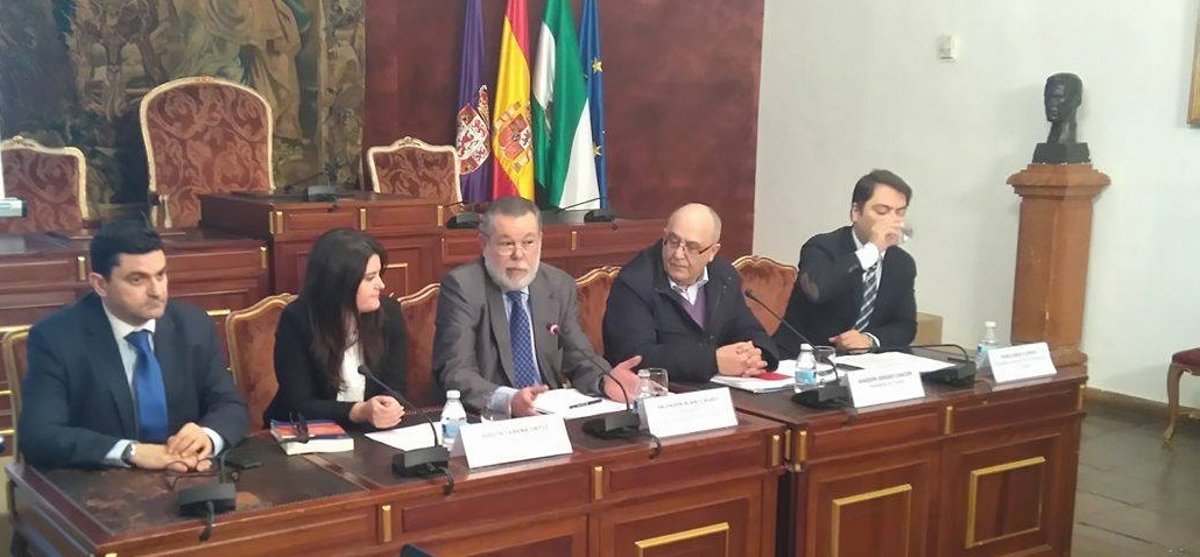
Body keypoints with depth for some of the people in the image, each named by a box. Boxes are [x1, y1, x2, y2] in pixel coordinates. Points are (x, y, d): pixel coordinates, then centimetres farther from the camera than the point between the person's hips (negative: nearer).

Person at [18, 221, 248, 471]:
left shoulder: (193, 326, 2)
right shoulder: (56, 338, -8)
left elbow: (230, 405, 5)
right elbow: (38, 435, -16)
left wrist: (208, 435, -17)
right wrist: (131, 451, -27)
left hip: (184, 481, 1)